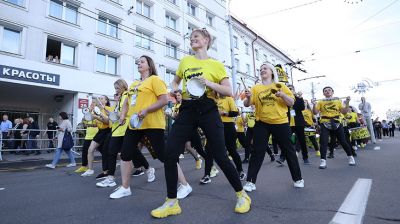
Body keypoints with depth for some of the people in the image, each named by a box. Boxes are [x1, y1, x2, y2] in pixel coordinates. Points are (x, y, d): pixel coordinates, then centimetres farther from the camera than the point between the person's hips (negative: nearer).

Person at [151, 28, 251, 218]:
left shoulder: (216, 64, 5)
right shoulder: (185, 61, 15)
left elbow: (229, 92, -1)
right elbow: (175, 81, 29)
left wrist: (210, 83, -16)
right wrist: (175, 89, 5)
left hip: (208, 110, -3)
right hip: (187, 110, 4)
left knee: (220, 156, -2)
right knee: (169, 154, -5)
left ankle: (242, 195, 22)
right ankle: (172, 202, 12)